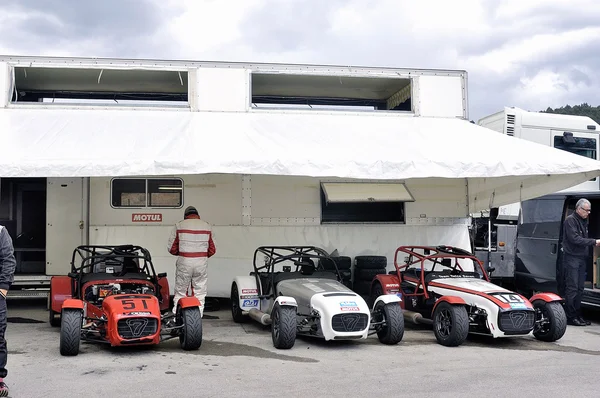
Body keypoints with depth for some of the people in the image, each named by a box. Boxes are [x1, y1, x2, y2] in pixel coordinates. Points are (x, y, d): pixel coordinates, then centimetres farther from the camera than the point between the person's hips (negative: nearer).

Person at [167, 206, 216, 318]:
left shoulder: (179, 226, 1)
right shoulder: (207, 226, 5)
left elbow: (171, 248, 0)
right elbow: (212, 250, 5)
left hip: (184, 263, -1)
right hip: (202, 263, 1)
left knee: (180, 292, 9)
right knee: (200, 293, 8)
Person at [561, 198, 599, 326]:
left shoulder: (583, 221, 19)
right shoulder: (570, 220, -9)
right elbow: (575, 239, -19)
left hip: (581, 258, 9)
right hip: (571, 258, -9)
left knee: (579, 288, 10)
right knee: (572, 288, -8)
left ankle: (577, 315, 15)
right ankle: (571, 317, -6)